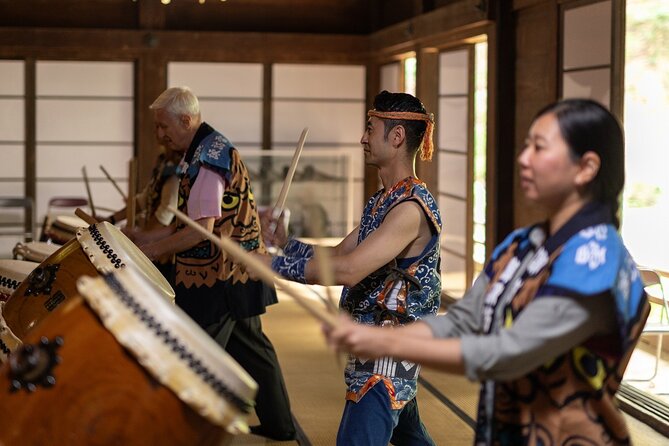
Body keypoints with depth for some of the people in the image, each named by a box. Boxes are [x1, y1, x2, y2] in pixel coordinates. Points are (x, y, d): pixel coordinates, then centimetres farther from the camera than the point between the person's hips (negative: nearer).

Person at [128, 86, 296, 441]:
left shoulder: (208, 157, -18)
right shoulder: (213, 149, 13)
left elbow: (201, 230, -23)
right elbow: (191, 222, 16)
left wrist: (149, 252, -15)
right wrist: (144, 237, 9)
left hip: (218, 277, -10)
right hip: (239, 272, 10)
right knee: (250, 347, 18)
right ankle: (279, 424, 27)